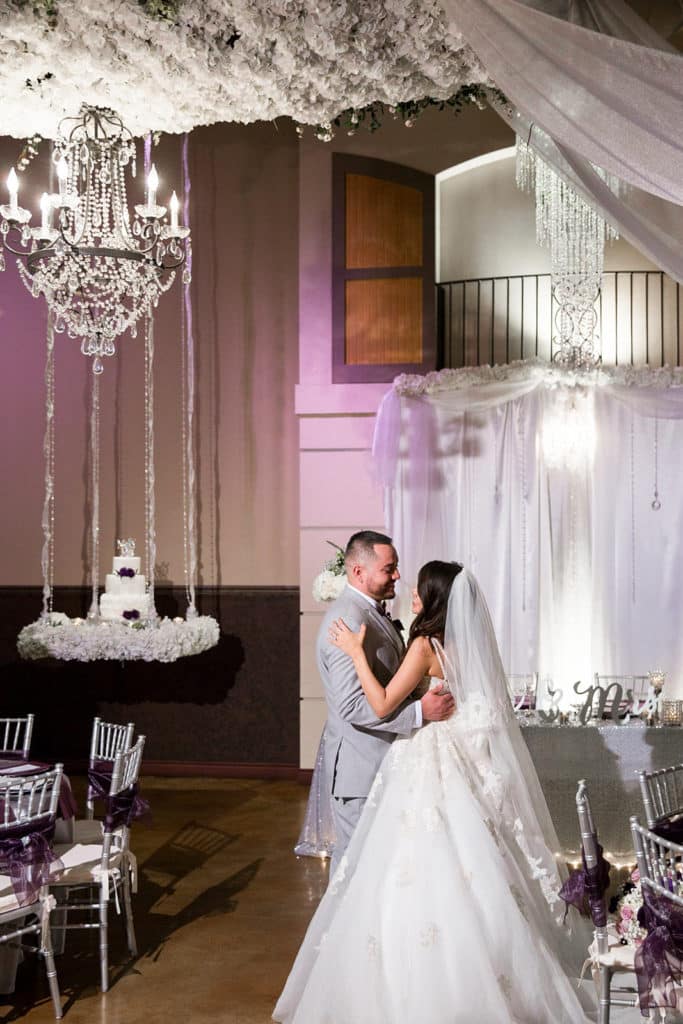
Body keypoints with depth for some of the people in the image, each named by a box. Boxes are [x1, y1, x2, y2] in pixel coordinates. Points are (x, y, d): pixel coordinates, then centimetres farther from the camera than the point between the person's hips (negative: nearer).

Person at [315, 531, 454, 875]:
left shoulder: (373, 613, 11)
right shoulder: (347, 622, -22)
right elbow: (352, 705, -28)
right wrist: (420, 711, -29)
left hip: (383, 761, 10)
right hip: (360, 767, -10)